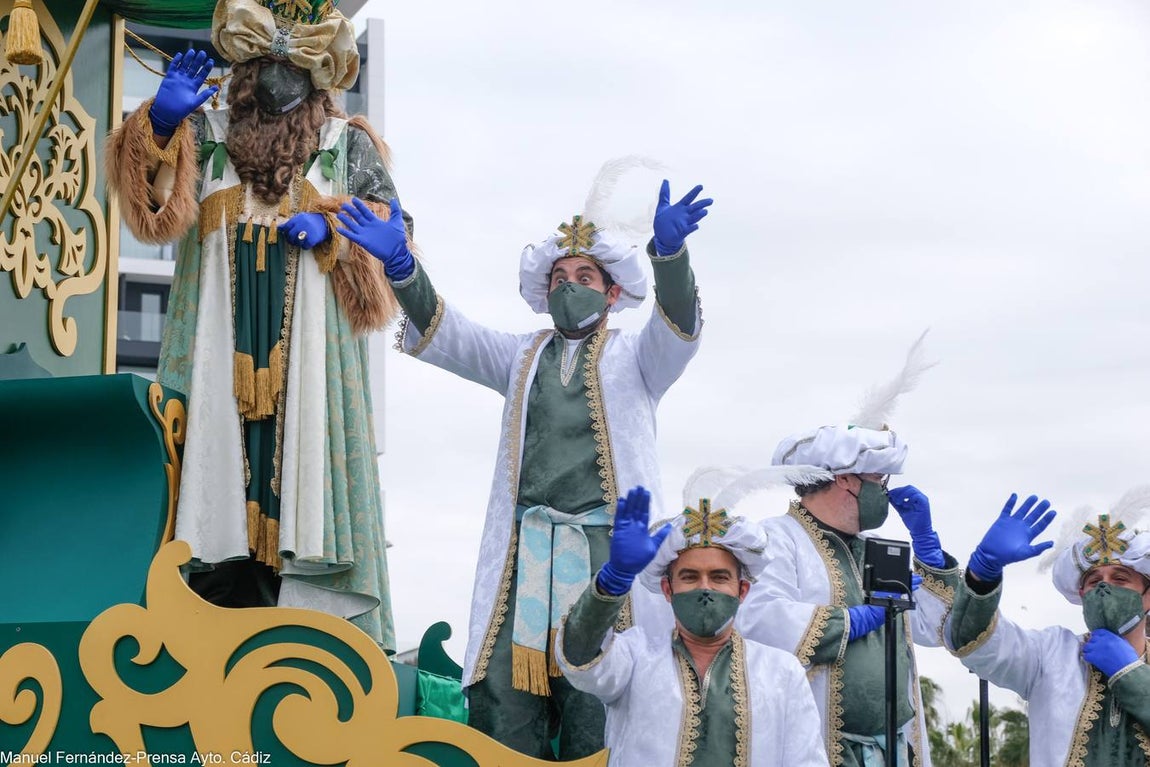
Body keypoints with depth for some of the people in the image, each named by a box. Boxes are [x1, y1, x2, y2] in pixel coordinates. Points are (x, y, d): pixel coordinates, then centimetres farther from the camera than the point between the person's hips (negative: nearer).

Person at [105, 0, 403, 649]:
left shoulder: (348, 144, 13)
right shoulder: (206, 134, 14)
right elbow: (157, 198, -1)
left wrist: (329, 229, -9)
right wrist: (162, 124, -18)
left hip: (307, 346, -1)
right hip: (224, 345, 1)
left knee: (303, 445, -7)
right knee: (225, 446, -4)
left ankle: (316, 613, -6)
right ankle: (225, 607, -2)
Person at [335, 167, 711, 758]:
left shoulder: (635, 357, 14)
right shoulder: (522, 356, 22)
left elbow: (679, 325, -5)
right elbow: (443, 334, 12)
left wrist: (668, 248, -25)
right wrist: (399, 264, -6)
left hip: (606, 549, -3)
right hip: (524, 549, 3)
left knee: (595, 723, -7)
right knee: (502, 715, -6)